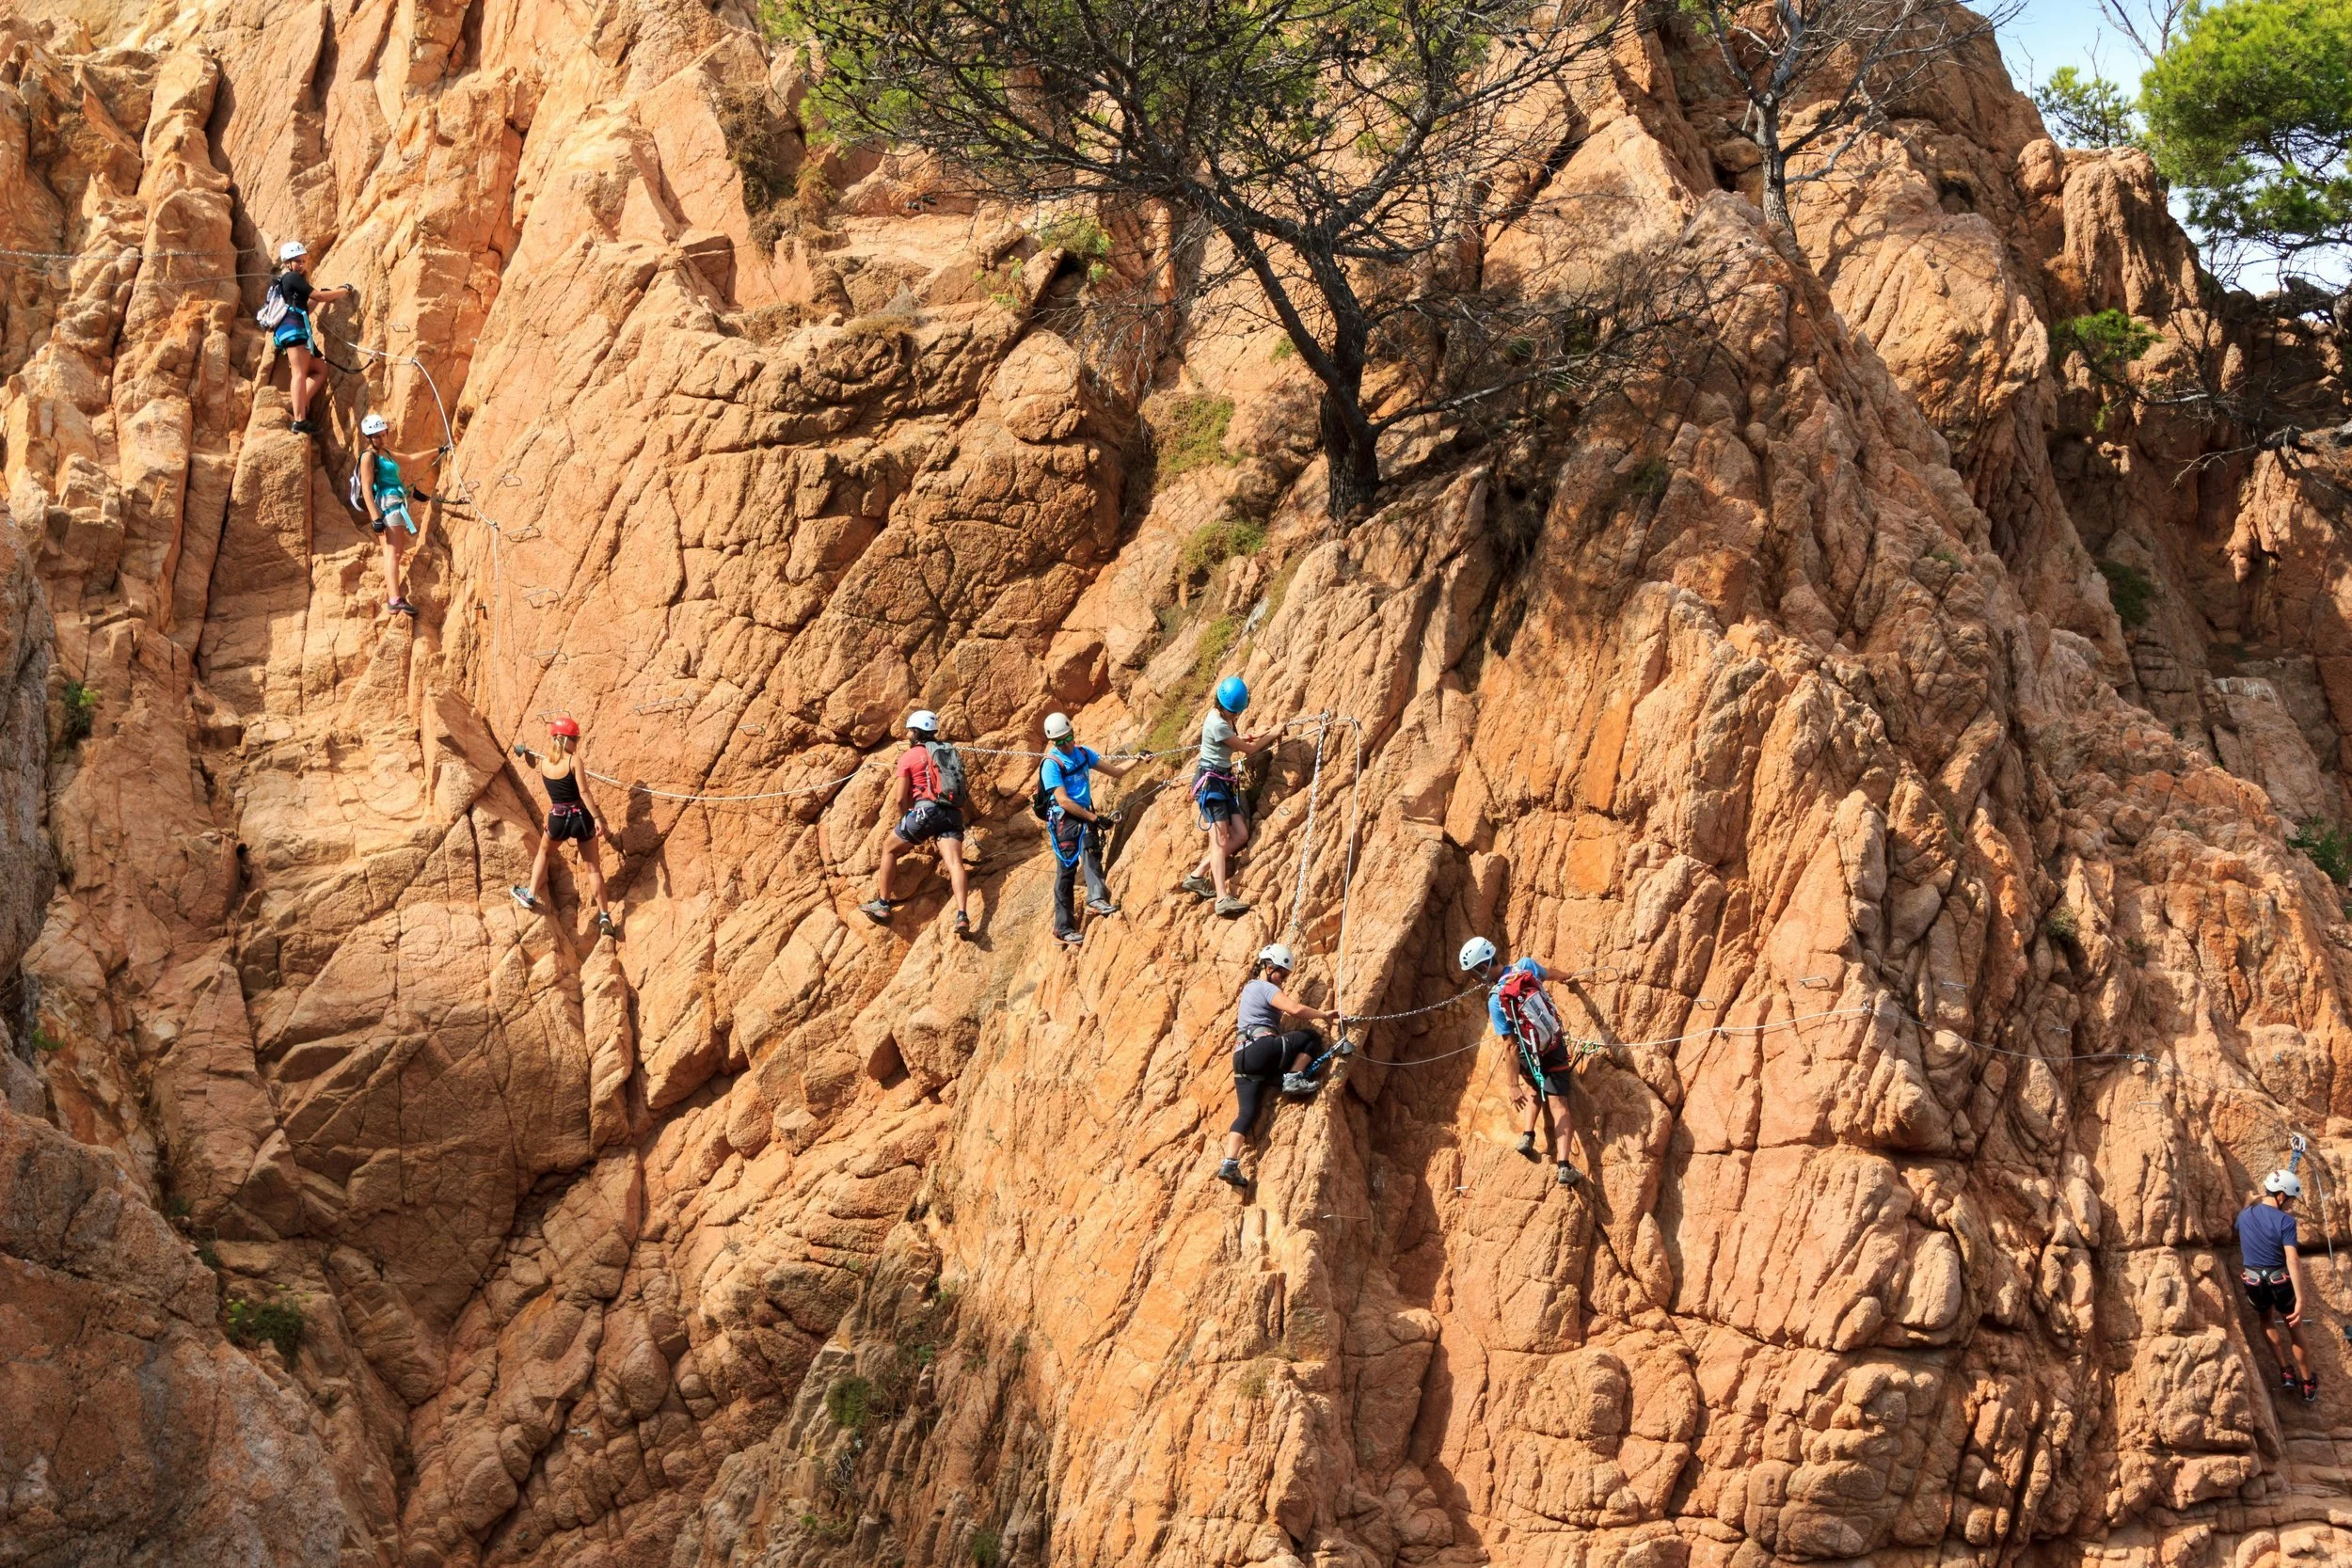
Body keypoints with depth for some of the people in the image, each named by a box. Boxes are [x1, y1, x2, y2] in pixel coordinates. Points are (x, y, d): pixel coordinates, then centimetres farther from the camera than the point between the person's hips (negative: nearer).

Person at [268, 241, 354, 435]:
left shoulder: (282, 281, 27)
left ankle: (301, 408, -1)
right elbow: (319, 296, -4)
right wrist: (345, 290, 5)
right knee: (300, 372, -18)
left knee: (320, 369, 13)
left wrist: (322, 295, 19)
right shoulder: (293, 278, -2)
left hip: (290, 330, 10)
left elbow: (305, 308, 26)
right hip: (293, 326, -10)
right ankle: (299, 420, -27)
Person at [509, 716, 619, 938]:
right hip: (580, 817, -2)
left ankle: (530, 896, 32)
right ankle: (604, 918, 6)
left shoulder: (543, 762, 1)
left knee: (543, 852, 34)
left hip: (557, 819, 2)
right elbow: (584, 791, -17)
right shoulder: (574, 760, -12)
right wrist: (596, 817, -15)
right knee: (593, 867, 8)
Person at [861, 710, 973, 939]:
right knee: (954, 861, -12)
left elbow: (900, 799, 3)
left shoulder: (909, 757, 8)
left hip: (925, 810, -4)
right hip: (953, 814, 4)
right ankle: (962, 916, -32)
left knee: (889, 848, 18)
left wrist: (905, 823, 18)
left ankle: (882, 905, 19)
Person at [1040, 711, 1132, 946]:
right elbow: (1063, 801, -17)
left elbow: (1116, 771, 15)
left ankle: (1096, 898, -37)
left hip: (1085, 816, 5)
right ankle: (1063, 926, 1)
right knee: (1067, 870, -3)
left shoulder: (1083, 753, 11)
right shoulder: (1051, 764, -10)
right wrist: (1095, 817, -18)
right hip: (1064, 819, -5)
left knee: (1092, 850, -24)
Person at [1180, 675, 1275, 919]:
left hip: (1225, 781, 9)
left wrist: (1245, 738, 11)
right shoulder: (1217, 725, -19)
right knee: (1220, 839, -17)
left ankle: (1197, 877, 8)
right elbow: (1249, 749, -10)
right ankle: (1223, 898, -26)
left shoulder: (1223, 717, 8)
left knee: (1240, 836, 1)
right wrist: (1273, 735, 4)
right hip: (1210, 781, -9)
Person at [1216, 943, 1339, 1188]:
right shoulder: (1266, 988, -1)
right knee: (1312, 1037, 5)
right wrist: (1324, 1016, -4)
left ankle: (1229, 1163, -16)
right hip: (1263, 1048, -8)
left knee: (1247, 1112, -2)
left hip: (1242, 1057, 8)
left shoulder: (1249, 988, 29)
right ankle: (1293, 1078, -7)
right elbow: (1296, 1009, -14)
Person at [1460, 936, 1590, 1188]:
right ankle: (1564, 1166, -11)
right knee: (1558, 1105, 0)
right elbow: (1547, 974, 16)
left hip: (1530, 1055, -2)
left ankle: (1527, 1135, 12)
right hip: (1556, 1046, 2)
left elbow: (1512, 1046, -19)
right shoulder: (1526, 965, -10)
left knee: (1534, 1088, 30)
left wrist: (1514, 1085, -13)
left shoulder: (1496, 1000, -21)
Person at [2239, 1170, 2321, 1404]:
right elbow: (2293, 1260, -24)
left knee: (2267, 1319, 31)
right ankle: (2309, 1385, 25)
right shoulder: (2285, 1221, -16)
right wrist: (2300, 1299, -27)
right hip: (2280, 1281, -3)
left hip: (2253, 1281, 3)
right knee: (2293, 1329, 18)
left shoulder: (2244, 1215, 1)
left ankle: (2286, 1372, 21)